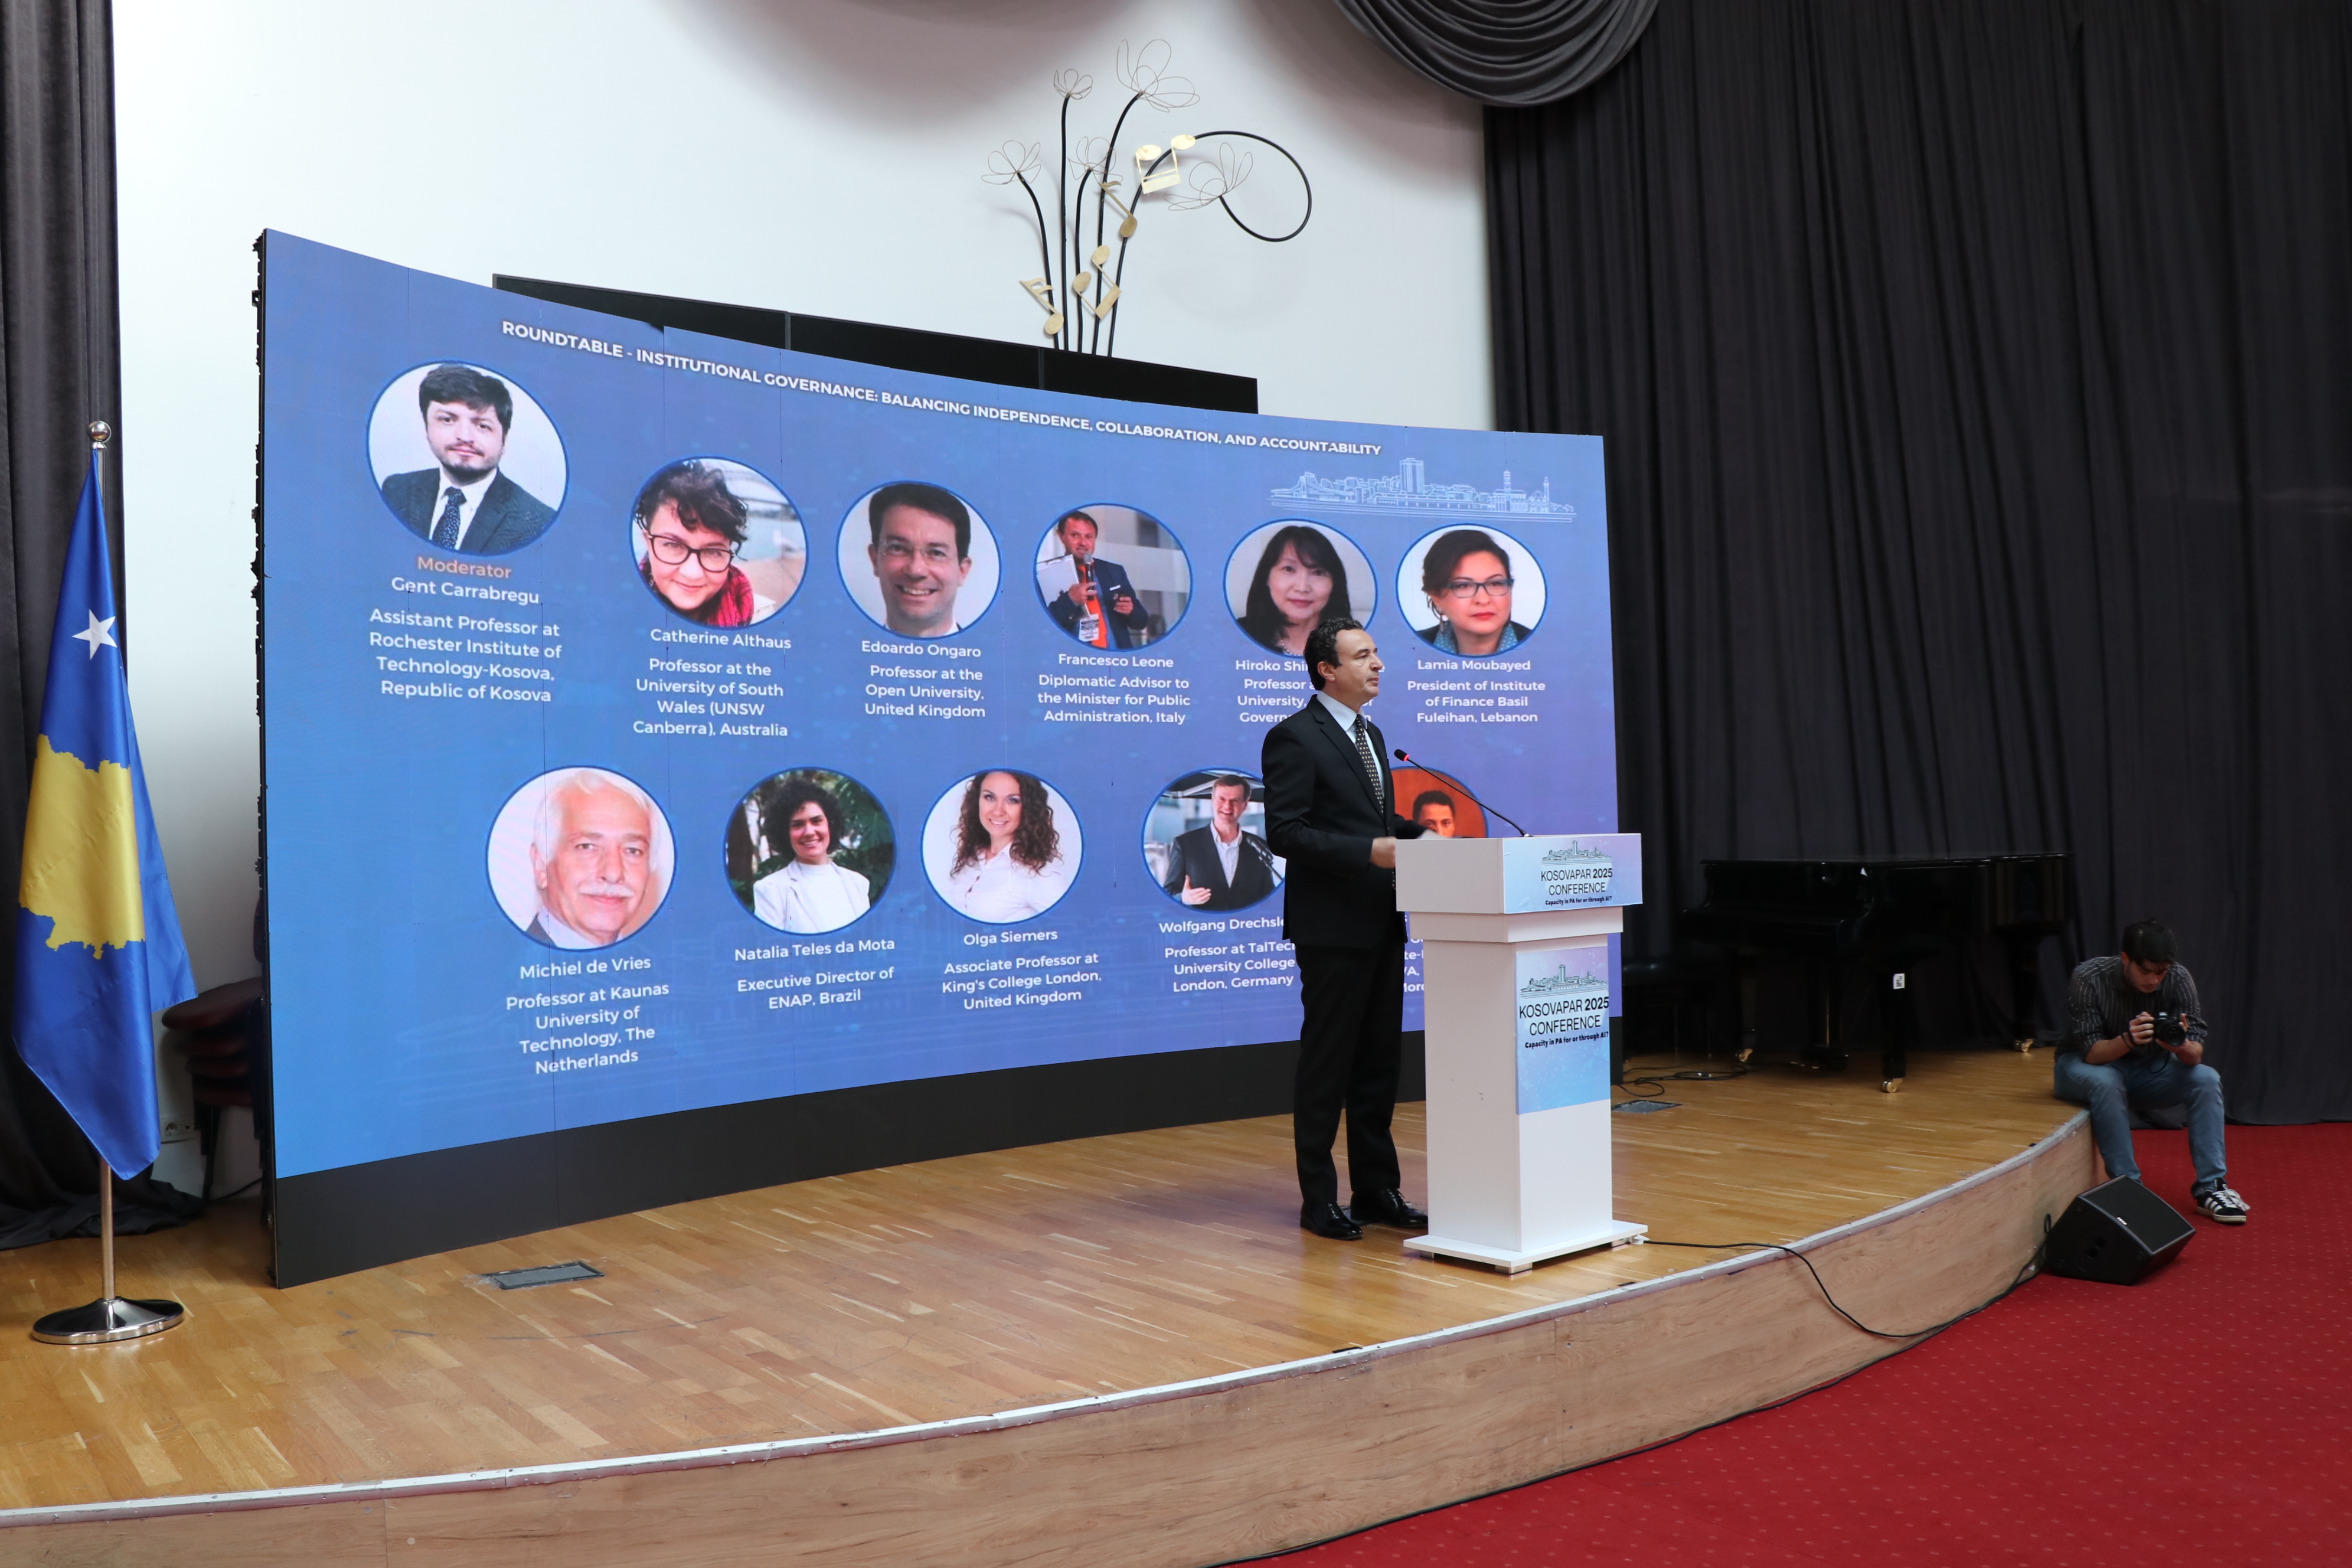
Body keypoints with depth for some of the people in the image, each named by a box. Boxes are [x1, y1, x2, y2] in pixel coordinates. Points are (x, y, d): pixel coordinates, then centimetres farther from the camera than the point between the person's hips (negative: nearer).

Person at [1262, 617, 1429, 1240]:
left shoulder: (1371, 736, 17)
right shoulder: (1294, 737, -11)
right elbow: (1285, 832, -18)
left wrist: (1414, 835, 4)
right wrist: (1370, 851, -24)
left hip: (1382, 925, 8)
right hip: (1332, 928, -8)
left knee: (1379, 1060, 12)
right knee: (1327, 1062, 1)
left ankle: (1377, 1189, 22)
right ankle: (1319, 1198, 11)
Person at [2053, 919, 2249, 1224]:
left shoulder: (2178, 978, -16)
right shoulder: (2089, 979, -25)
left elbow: (2196, 1055, -18)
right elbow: (2091, 1052, -25)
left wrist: (2181, 1045, -41)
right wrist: (2128, 1041, -45)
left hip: (2146, 1068, 4)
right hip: (2087, 1066, -4)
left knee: (2206, 1079, -20)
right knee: (2106, 1083, -36)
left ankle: (2210, 1187, -15)